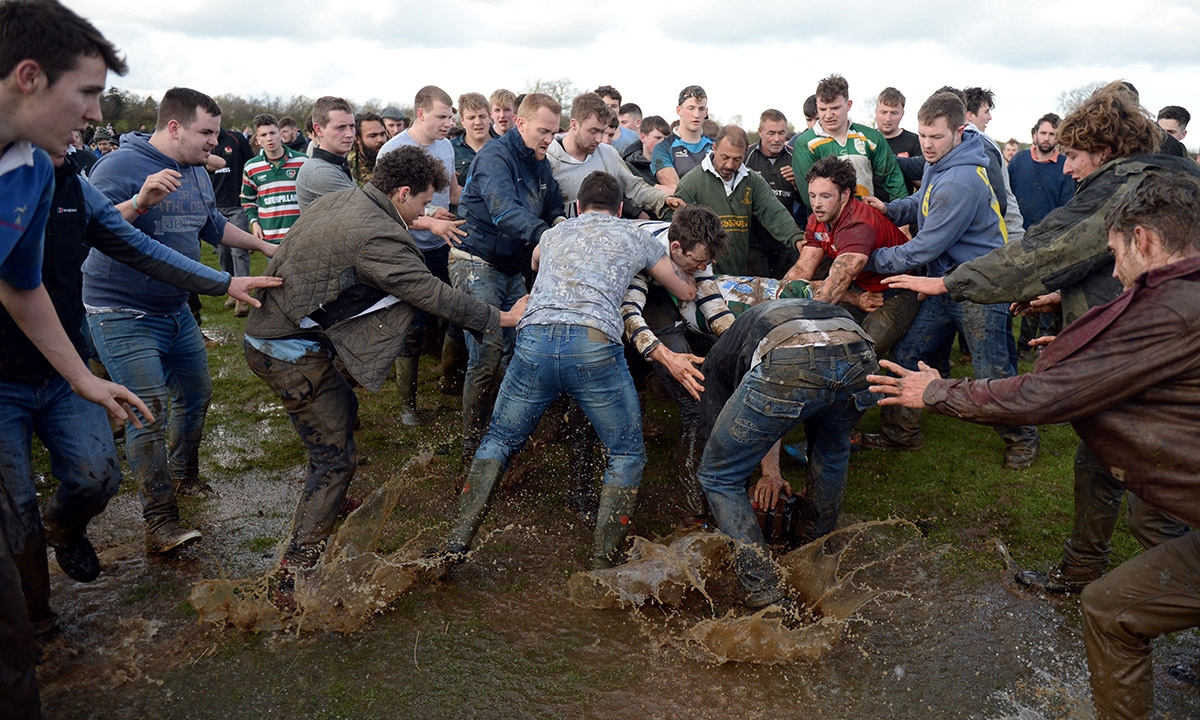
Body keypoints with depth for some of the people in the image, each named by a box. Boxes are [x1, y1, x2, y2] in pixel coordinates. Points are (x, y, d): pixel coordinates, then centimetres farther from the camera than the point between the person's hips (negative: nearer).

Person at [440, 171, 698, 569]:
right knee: (628, 454, 14)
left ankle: (458, 540, 12)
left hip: (534, 339, 3)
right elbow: (687, 290, 32)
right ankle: (604, 560, 7)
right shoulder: (635, 237, 23)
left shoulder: (554, 233, 30)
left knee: (498, 440, 20)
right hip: (594, 345, -2)